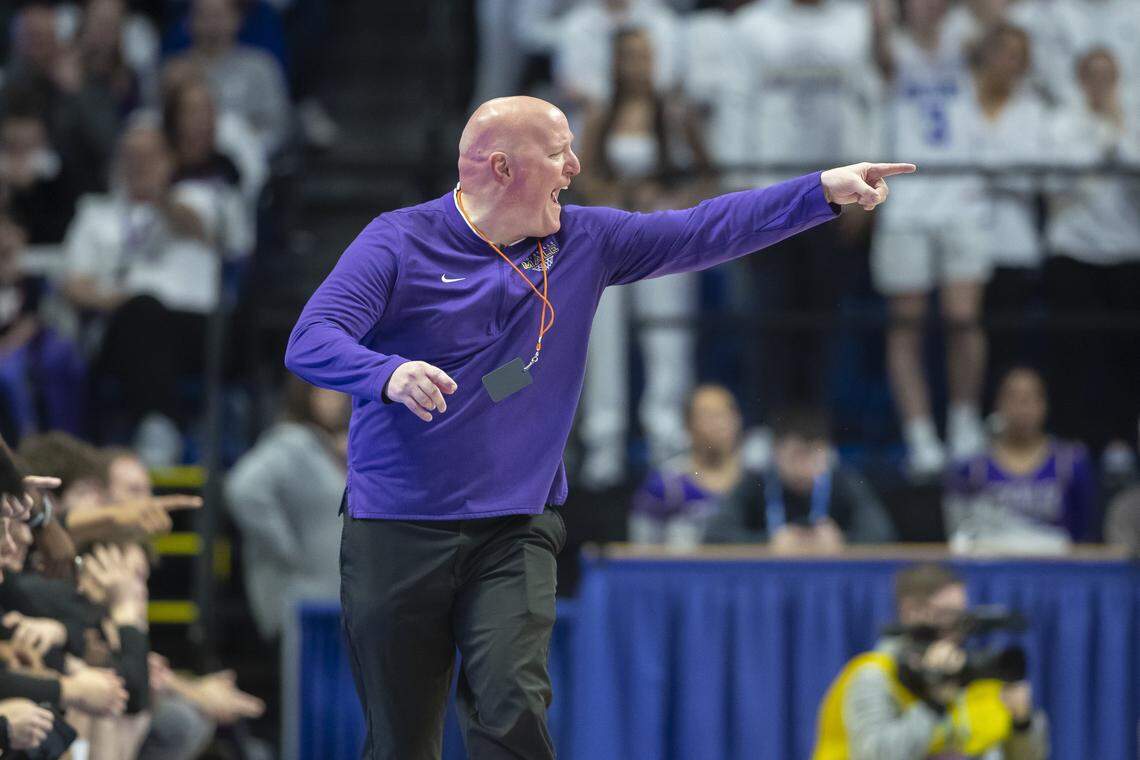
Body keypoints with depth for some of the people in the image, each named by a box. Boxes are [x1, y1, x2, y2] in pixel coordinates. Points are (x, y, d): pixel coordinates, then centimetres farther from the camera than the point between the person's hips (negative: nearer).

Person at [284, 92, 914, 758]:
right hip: (398, 531, -3)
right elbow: (309, 342, -15)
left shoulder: (584, 243, 9)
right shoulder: (399, 243, -5)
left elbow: (702, 233, 10)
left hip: (516, 533, 3)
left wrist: (825, 191, 3)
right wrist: (388, 373, -35)